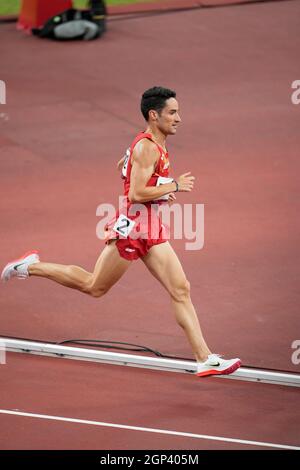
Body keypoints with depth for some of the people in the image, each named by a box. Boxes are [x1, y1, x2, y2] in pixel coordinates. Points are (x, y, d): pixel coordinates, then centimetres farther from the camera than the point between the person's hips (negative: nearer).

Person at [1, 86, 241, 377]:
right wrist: (174, 186, -17)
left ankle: (205, 359, -5)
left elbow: (122, 166, 30)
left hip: (151, 228, 9)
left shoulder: (154, 145, 13)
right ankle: (32, 267, 23)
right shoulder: (147, 148, -18)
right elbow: (136, 194, -26)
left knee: (181, 290, -1)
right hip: (132, 228, -9)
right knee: (94, 287, 6)